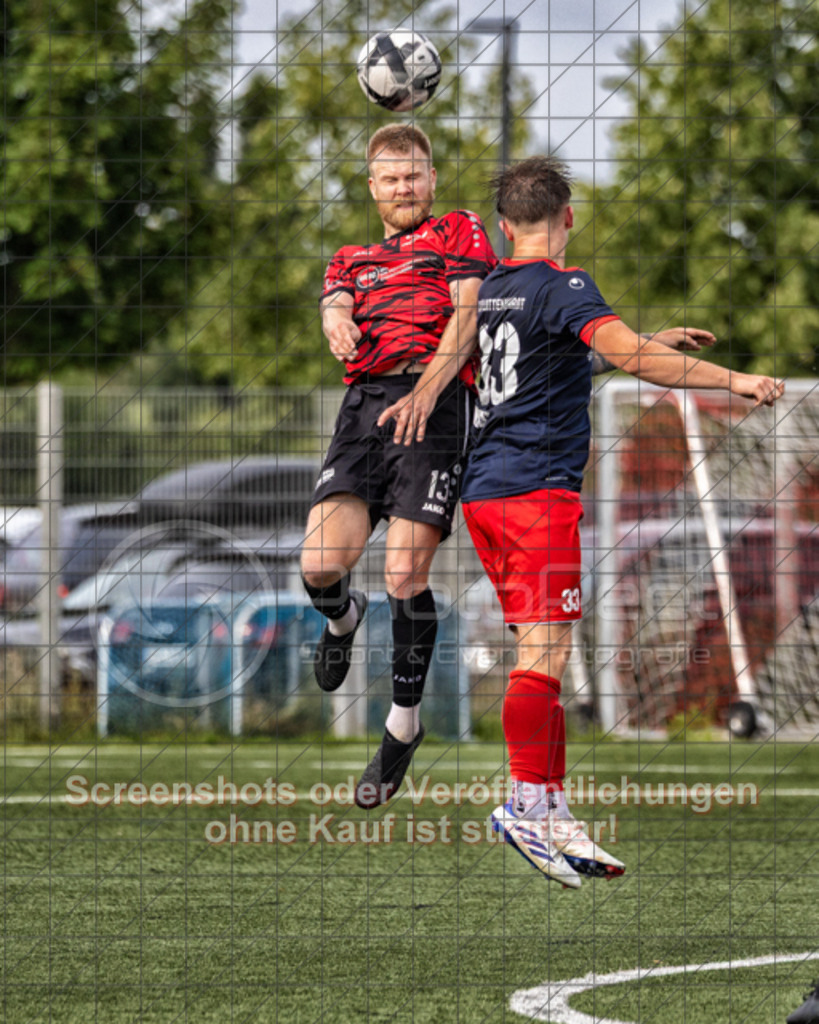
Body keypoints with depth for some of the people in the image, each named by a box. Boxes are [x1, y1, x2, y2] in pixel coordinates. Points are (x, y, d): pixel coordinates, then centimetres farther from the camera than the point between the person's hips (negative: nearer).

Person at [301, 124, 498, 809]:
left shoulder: (460, 233, 17)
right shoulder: (353, 258, 29)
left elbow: (467, 312, 2)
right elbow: (336, 303, 8)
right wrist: (338, 321, -20)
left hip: (437, 401, -3)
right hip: (365, 401, 4)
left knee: (405, 575, -12)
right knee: (321, 566, -13)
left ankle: (405, 722, 3)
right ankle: (343, 619, 25)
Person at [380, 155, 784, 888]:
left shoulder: (489, 291, 18)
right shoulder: (563, 286, -7)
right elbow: (630, 357, -22)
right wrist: (733, 381, -23)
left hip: (483, 490, 8)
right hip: (538, 487, -8)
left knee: (540, 653, 8)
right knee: (545, 650, -12)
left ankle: (552, 807, 5)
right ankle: (528, 803, -19)